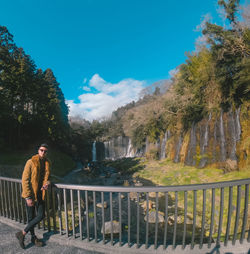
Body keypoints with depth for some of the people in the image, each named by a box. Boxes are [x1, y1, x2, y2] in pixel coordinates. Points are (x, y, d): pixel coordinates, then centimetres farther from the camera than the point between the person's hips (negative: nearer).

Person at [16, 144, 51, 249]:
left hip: (40, 194, 5)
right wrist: (28, 197, -16)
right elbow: (25, 180, -13)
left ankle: (23, 233, 28)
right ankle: (33, 237, 30)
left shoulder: (47, 163, 3)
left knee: (41, 215, 7)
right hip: (30, 194, -5)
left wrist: (46, 184, -8)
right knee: (31, 217, 9)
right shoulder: (31, 162, -13)